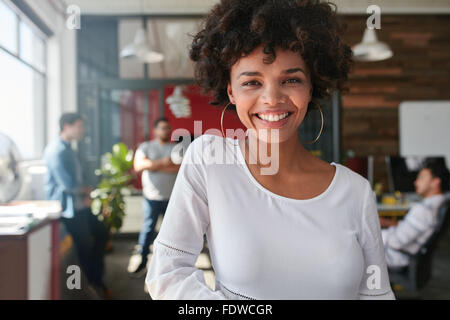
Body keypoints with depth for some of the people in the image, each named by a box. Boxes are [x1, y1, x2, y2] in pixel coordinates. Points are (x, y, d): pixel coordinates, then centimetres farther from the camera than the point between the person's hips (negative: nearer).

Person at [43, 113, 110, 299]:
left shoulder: (67, 149, 13)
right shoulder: (56, 150, -18)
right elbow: (67, 184, -24)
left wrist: (85, 194, 1)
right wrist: (87, 191, -5)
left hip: (79, 204, 10)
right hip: (67, 207, -10)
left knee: (101, 232, 15)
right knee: (85, 245, 1)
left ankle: (96, 276, 27)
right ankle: (95, 284, 19)